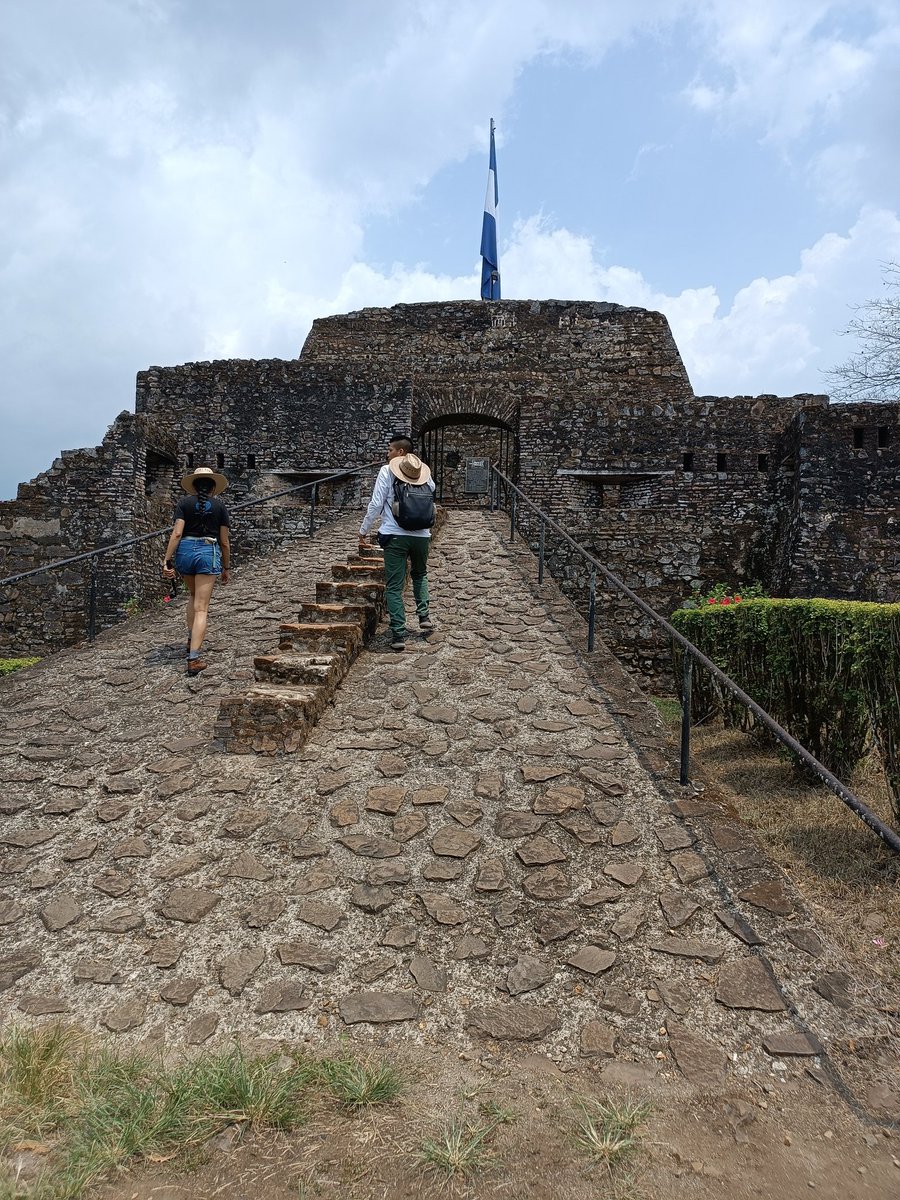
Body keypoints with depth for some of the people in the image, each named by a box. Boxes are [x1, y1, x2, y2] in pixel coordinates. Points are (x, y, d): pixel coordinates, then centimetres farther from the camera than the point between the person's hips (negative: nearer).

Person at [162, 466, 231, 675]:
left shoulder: (184, 503, 4)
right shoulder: (219, 506, 4)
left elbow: (176, 533, -7)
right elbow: (224, 541, 6)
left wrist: (167, 560, -6)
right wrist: (226, 567, 15)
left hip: (185, 550, 2)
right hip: (208, 552, -2)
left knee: (193, 595, 30)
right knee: (201, 608, -4)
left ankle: (192, 639, 31)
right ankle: (193, 659, -11)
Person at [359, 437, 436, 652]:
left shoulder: (387, 471, -3)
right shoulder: (424, 473, 6)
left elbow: (375, 505, -5)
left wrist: (363, 531, 3)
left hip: (395, 536, -3)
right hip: (421, 535, 4)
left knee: (394, 586, 3)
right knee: (420, 574, 29)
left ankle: (398, 634, -1)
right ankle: (424, 616, 18)